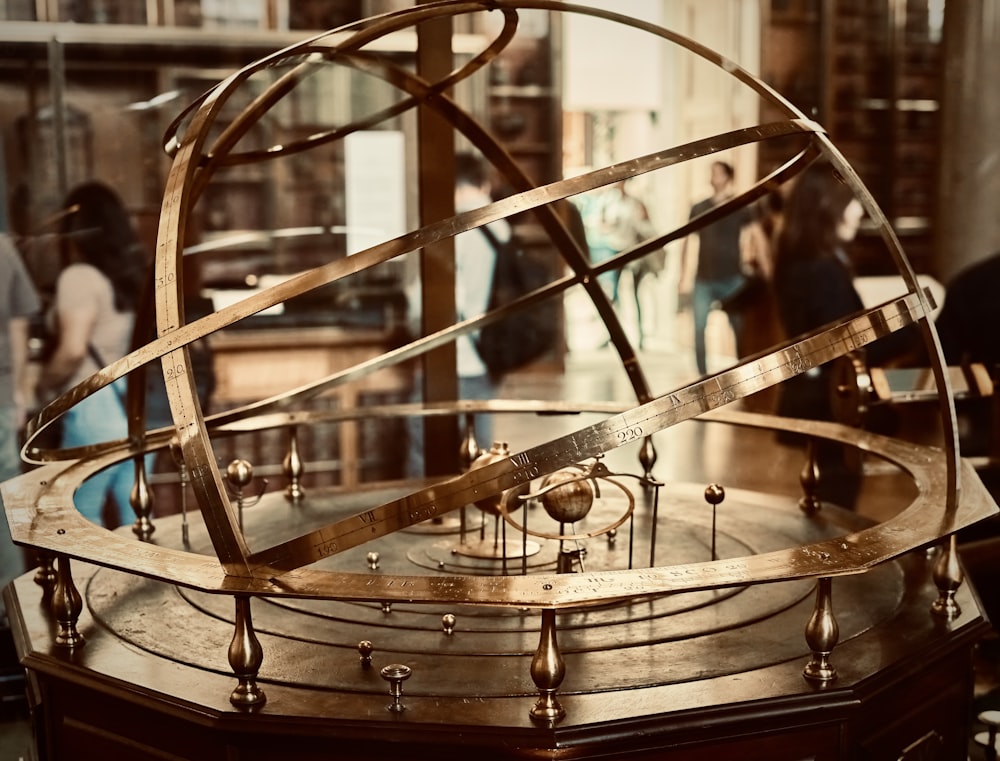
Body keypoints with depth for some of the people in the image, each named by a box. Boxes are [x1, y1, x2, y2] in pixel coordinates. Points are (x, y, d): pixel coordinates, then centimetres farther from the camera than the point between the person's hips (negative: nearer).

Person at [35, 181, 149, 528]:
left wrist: (46, 385, -3)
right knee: (134, 513, 11)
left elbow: (73, 350, -19)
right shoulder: (136, 271, 11)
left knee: (83, 514, 6)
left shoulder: (80, 277, -10)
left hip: (97, 408, -7)